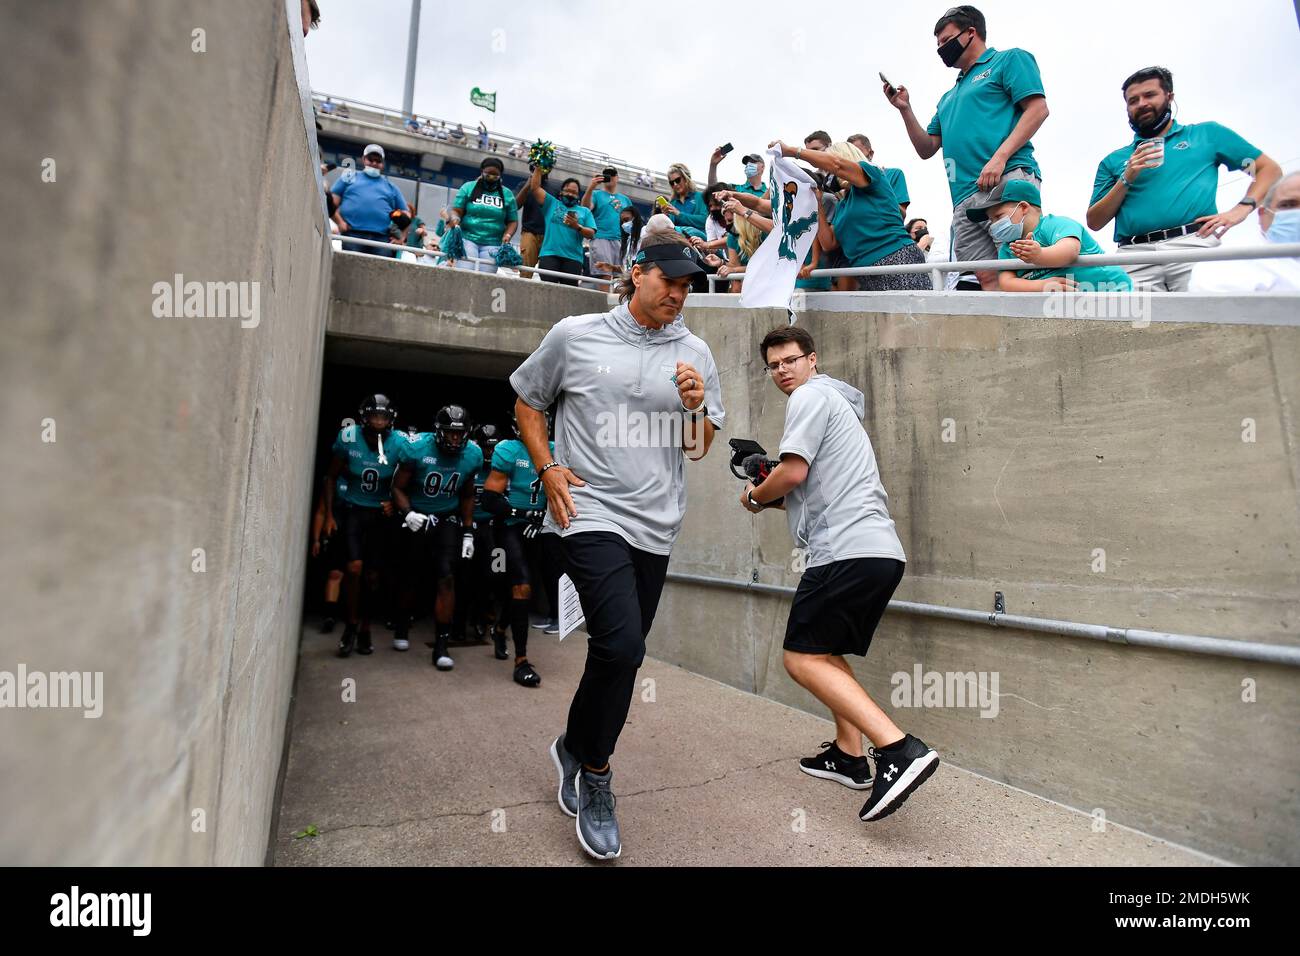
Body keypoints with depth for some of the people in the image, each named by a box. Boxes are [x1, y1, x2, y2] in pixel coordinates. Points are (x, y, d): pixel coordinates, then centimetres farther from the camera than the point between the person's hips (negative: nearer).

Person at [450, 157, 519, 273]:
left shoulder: (507, 194, 12)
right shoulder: (468, 187, 9)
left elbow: (512, 221, 12)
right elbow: (456, 210, 5)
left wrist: (507, 235, -8)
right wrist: (455, 218, -18)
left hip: (492, 244, 1)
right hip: (467, 239, -1)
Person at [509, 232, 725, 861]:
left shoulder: (694, 354, 8)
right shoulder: (574, 335, 1)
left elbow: (698, 450, 12)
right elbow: (527, 400, 12)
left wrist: (696, 408, -9)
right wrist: (549, 467, -1)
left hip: (655, 524, 4)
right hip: (590, 511, -4)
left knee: (619, 653, 11)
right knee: (622, 646, -18)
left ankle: (574, 749, 39)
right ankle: (595, 776, 9)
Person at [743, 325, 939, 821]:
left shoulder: (811, 395, -2)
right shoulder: (835, 400, 29)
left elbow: (793, 471, -14)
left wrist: (754, 497, 5)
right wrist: (775, 501, 17)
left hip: (848, 549, -10)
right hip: (880, 551, 10)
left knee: (802, 658, -8)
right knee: (825, 654, 20)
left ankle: (900, 749, -15)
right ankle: (850, 756, 24)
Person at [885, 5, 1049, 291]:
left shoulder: (1009, 59, 14)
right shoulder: (948, 97, 34)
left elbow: (1038, 108, 0)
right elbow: (926, 149, 30)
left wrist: (999, 157, -13)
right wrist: (905, 109, 20)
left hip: (1008, 179, -6)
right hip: (965, 198, 6)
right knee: (987, 277, -8)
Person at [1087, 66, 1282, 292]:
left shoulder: (1207, 134, 21)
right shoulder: (1114, 161, 21)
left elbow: (1270, 169, 19)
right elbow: (1094, 222, 12)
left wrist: (1241, 209, 0)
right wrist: (1126, 180, 1)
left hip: (1195, 243, 0)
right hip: (1135, 254, 0)